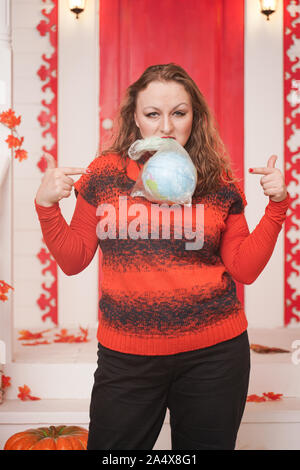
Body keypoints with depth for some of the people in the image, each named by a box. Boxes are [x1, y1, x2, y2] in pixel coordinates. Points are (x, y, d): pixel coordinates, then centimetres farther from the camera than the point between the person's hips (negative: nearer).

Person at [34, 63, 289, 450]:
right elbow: (73, 260, 3)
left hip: (214, 352, 1)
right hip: (126, 356, 0)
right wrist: (46, 207, -10)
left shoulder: (220, 183, 1)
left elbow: (245, 269, 2)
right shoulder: (104, 174, -1)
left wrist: (277, 206, -6)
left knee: (207, 444, 16)